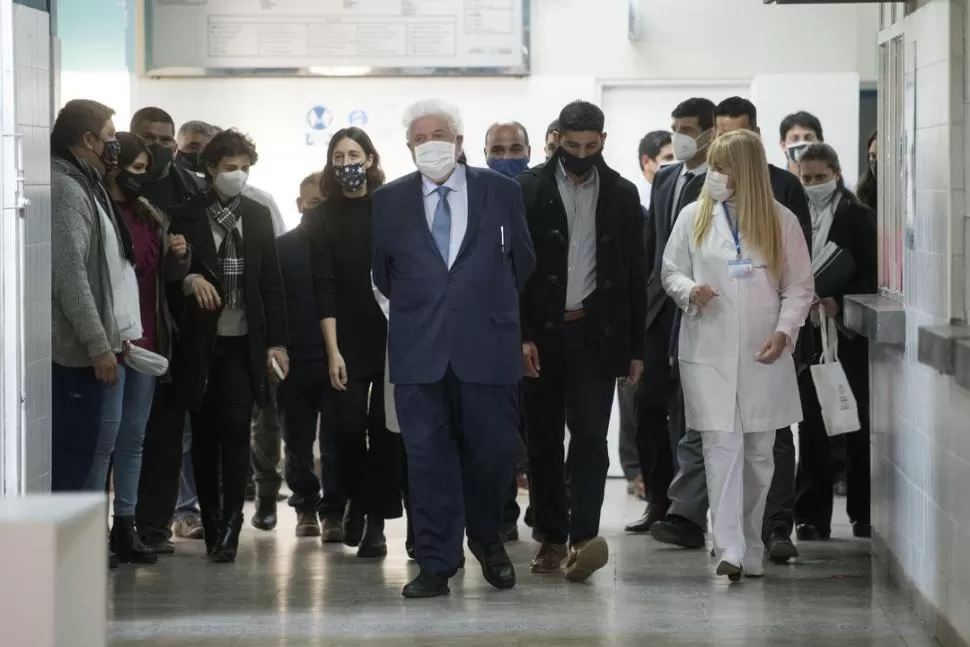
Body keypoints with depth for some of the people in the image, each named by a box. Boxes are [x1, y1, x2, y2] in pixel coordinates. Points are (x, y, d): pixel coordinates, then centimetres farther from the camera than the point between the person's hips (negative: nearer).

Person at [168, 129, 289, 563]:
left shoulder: (258, 216, 9)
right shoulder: (187, 215, 2)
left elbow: (271, 281, 8)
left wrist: (276, 341, 3)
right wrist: (190, 278, -22)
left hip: (244, 340, 1)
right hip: (200, 341, -1)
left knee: (236, 429, -9)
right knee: (205, 433, 4)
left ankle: (229, 527, -9)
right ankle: (211, 523, 14)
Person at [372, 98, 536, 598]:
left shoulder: (502, 192, 4)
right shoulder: (390, 201, 6)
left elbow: (522, 261, 14)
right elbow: (382, 273, 17)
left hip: (487, 345, 0)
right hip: (419, 349, 1)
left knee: (493, 449, 3)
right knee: (428, 456, 0)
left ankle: (486, 539, 28)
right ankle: (436, 564, 6)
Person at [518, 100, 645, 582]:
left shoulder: (622, 195, 7)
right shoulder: (530, 189, 2)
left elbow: (634, 275, 8)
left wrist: (635, 348, 5)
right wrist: (521, 335, -9)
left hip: (596, 332, 0)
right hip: (542, 333, 0)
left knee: (590, 435, -10)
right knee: (543, 440, 4)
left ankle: (583, 537, -17)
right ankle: (552, 538, 12)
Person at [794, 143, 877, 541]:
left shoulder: (859, 217, 0)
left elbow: (871, 274, -6)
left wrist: (840, 303, -18)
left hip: (848, 333, -2)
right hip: (807, 333, 2)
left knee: (857, 423, 2)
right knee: (812, 425, 3)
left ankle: (863, 513, 11)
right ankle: (813, 515, 9)